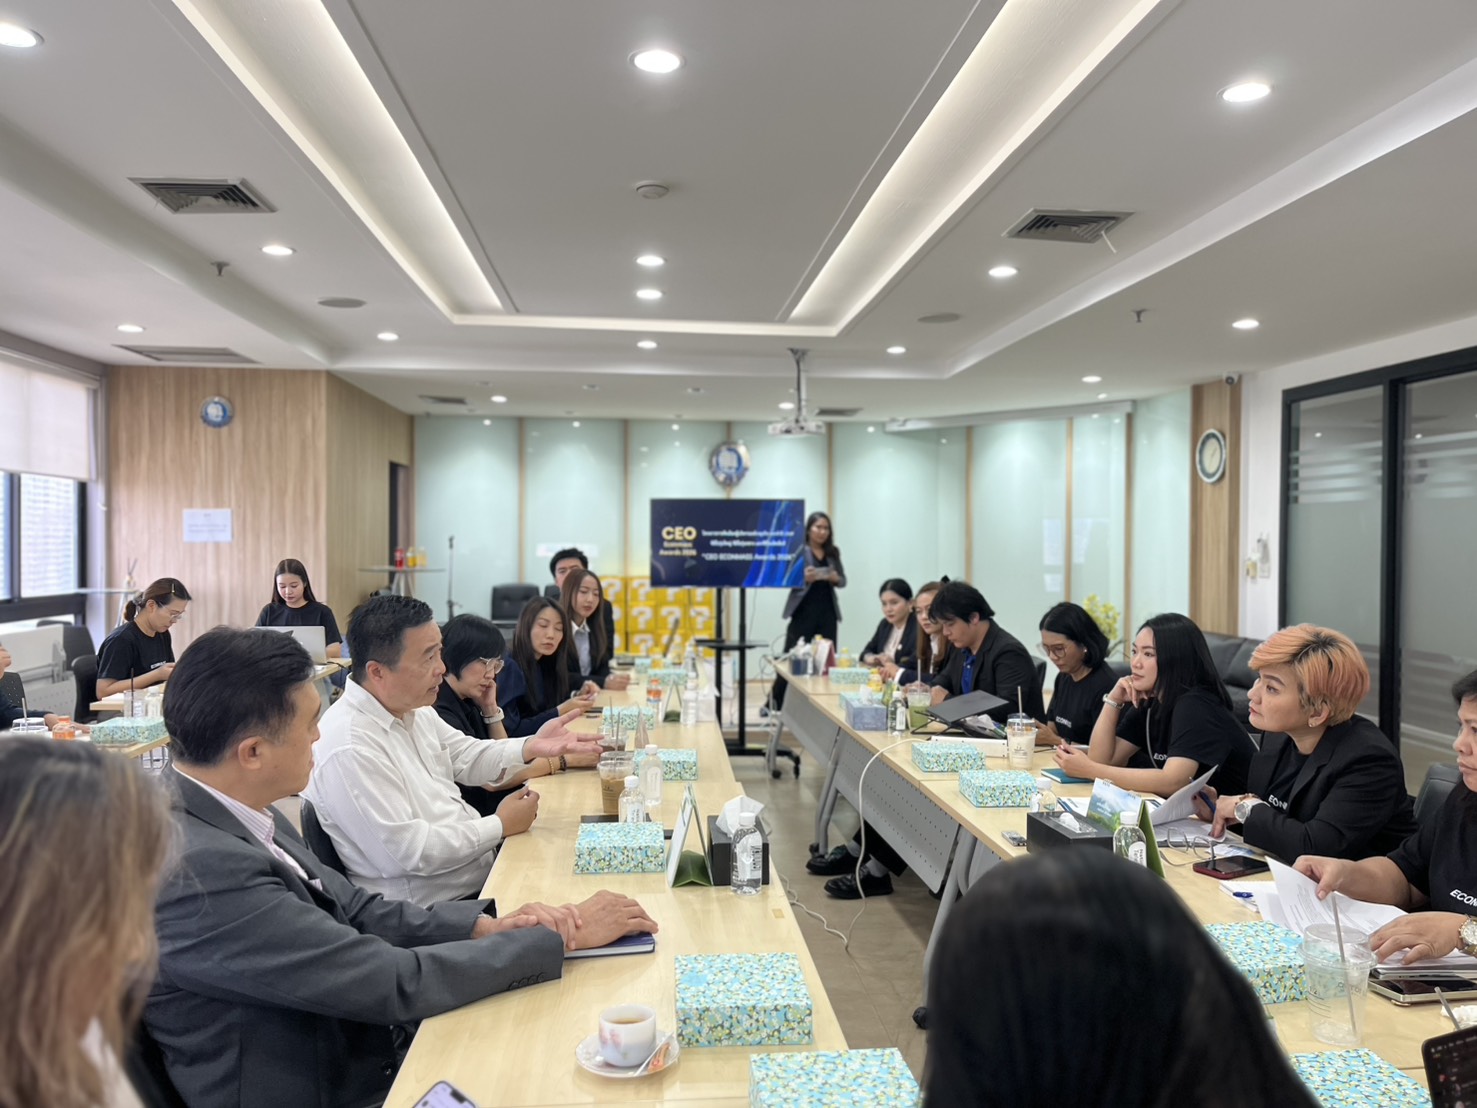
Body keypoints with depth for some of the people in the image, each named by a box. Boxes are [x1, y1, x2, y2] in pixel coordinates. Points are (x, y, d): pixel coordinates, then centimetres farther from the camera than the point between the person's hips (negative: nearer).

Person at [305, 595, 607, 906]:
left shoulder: (412, 708, 2)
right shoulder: (349, 749, -26)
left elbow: (466, 757, 12)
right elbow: (408, 850, -26)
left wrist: (531, 747, -7)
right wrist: (501, 826, -16)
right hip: (430, 911, -8)